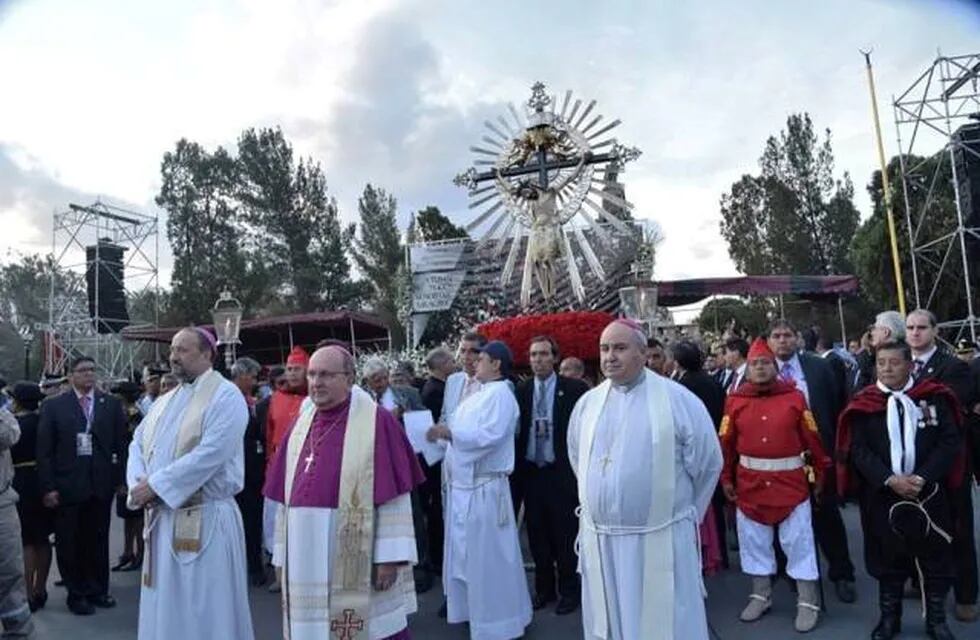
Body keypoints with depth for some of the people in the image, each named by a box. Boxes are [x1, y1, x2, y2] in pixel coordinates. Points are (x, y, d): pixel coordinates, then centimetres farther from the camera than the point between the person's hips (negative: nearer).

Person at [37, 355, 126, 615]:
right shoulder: (53, 406, 1)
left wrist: (120, 478, -2)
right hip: (67, 485, -1)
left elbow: (121, 444, 4)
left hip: (101, 484, 1)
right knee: (69, 543, 9)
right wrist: (48, 487, -7)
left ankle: (97, 590, 28)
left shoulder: (111, 404, 4)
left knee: (98, 541, 11)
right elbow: (44, 450, -2)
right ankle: (76, 594, 25)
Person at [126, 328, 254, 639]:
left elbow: (210, 455, -20)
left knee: (204, 611, 2)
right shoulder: (164, 401, 14)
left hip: (205, 518, -7)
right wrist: (139, 484, -7)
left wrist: (156, 484, -15)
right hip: (161, 518, 7)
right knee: (164, 606, 17)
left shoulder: (226, 396, -11)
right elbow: (138, 444, 12)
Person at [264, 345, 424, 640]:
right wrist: (282, 554, 11)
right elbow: (287, 495, 12)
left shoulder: (377, 421, -9)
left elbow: (394, 497, -11)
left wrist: (390, 557, -14)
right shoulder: (302, 423, 9)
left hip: (358, 560, -5)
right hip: (307, 558, 6)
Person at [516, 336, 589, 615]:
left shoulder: (574, 389, -5)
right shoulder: (521, 390, 5)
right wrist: (517, 465, 1)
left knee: (566, 534, 6)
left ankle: (569, 590, 24)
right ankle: (544, 588, 29)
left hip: (562, 472, -3)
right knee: (537, 534, 13)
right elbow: (516, 429, 7)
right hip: (531, 471, 4)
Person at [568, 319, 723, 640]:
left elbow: (707, 463, 0)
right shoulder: (587, 403, 3)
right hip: (599, 540, 4)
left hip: (660, 539, -3)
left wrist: (681, 511, 6)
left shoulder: (678, 399, -8)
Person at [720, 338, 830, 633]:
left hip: (791, 482, -2)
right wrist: (726, 478, 1)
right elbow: (726, 443, 0)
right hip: (749, 483, 2)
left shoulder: (795, 397, -4)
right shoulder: (735, 400, -1)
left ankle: (808, 603, 19)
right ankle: (761, 596, 29)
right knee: (754, 541, 13)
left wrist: (820, 473, 1)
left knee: (799, 542, 5)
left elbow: (812, 438, -1)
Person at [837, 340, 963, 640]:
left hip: (928, 493, 1)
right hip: (881, 495, 0)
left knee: (935, 557, 10)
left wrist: (923, 477, -14)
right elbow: (858, 450, -5)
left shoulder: (934, 397, -1)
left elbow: (951, 441, -4)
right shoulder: (864, 403, -2)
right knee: (887, 557, 10)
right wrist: (890, 479, -17)